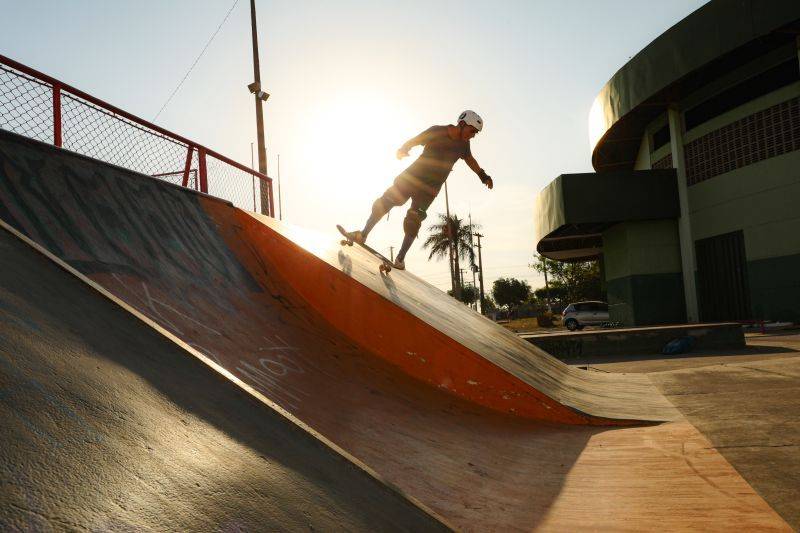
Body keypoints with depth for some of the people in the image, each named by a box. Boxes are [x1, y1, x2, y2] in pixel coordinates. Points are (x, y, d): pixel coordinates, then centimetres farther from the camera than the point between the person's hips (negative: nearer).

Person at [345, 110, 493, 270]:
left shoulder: (463, 144, 2)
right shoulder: (436, 132, -9)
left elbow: (470, 159, 22)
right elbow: (413, 141, -7)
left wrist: (483, 176, 28)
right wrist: (403, 149, -28)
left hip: (430, 188, 1)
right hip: (413, 176, -1)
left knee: (413, 221, -11)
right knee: (384, 202, -7)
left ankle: (400, 258, -4)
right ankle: (362, 235, 5)